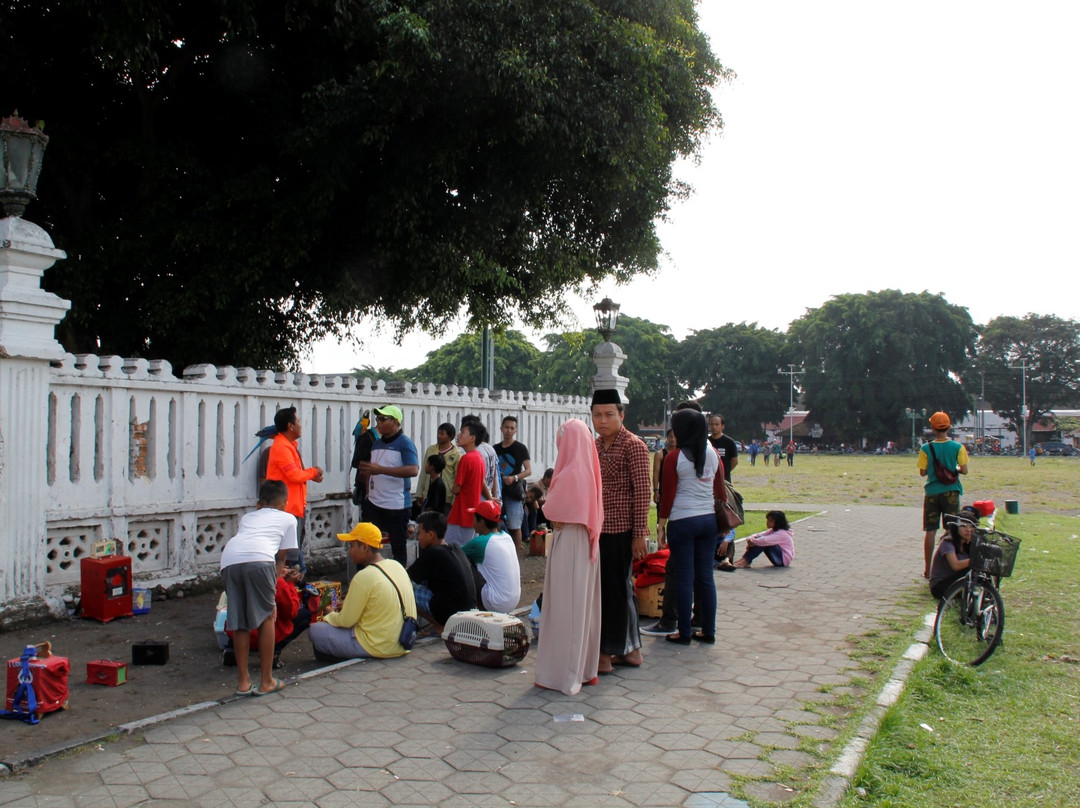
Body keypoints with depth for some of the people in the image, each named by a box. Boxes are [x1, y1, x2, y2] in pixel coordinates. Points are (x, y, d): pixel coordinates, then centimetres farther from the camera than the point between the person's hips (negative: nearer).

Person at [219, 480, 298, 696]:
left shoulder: (247, 517, 40)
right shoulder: (288, 518, 29)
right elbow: (281, 556, 28)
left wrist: (275, 570, 59)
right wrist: (277, 571, 47)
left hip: (229, 560, 4)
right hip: (258, 559, -4)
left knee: (239, 623, 15)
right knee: (267, 617, 11)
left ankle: (243, 681, 21)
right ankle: (266, 682, 13)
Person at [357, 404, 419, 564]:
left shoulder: (405, 444, -10)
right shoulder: (376, 443, 13)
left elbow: (414, 470, -26)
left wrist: (381, 469, -28)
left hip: (397, 505, -7)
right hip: (375, 503, 7)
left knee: (398, 546, 4)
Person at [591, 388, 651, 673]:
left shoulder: (633, 445, -10)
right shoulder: (595, 445, 13)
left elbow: (643, 492, -14)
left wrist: (640, 533, -17)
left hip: (621, 529, -8)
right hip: (599, 529, 8)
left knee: (614, 589, -1)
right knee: (620, 588, 14)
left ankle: (606, 653, 8)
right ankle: (631, 649, 25)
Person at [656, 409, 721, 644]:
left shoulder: (674, 458, -9)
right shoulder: (713, 455, 4)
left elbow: (667, 495, -8)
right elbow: (720, 490, 9)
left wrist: (661, 525, 0)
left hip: (682, 521, -5)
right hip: (709, 519, 5)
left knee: (684, 578, 2)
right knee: (706, 576, 10)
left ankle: (684, 633, 9)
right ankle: (708, 631, 16)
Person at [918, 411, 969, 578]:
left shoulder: (926, 449, -7)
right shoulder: (957, 447, -6)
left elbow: (922, 472, -4)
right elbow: (964, 470, -6)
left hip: (931, 493, 0)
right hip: (951, 492, 0)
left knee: (930, 531, 5)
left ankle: (928, 569, 9)